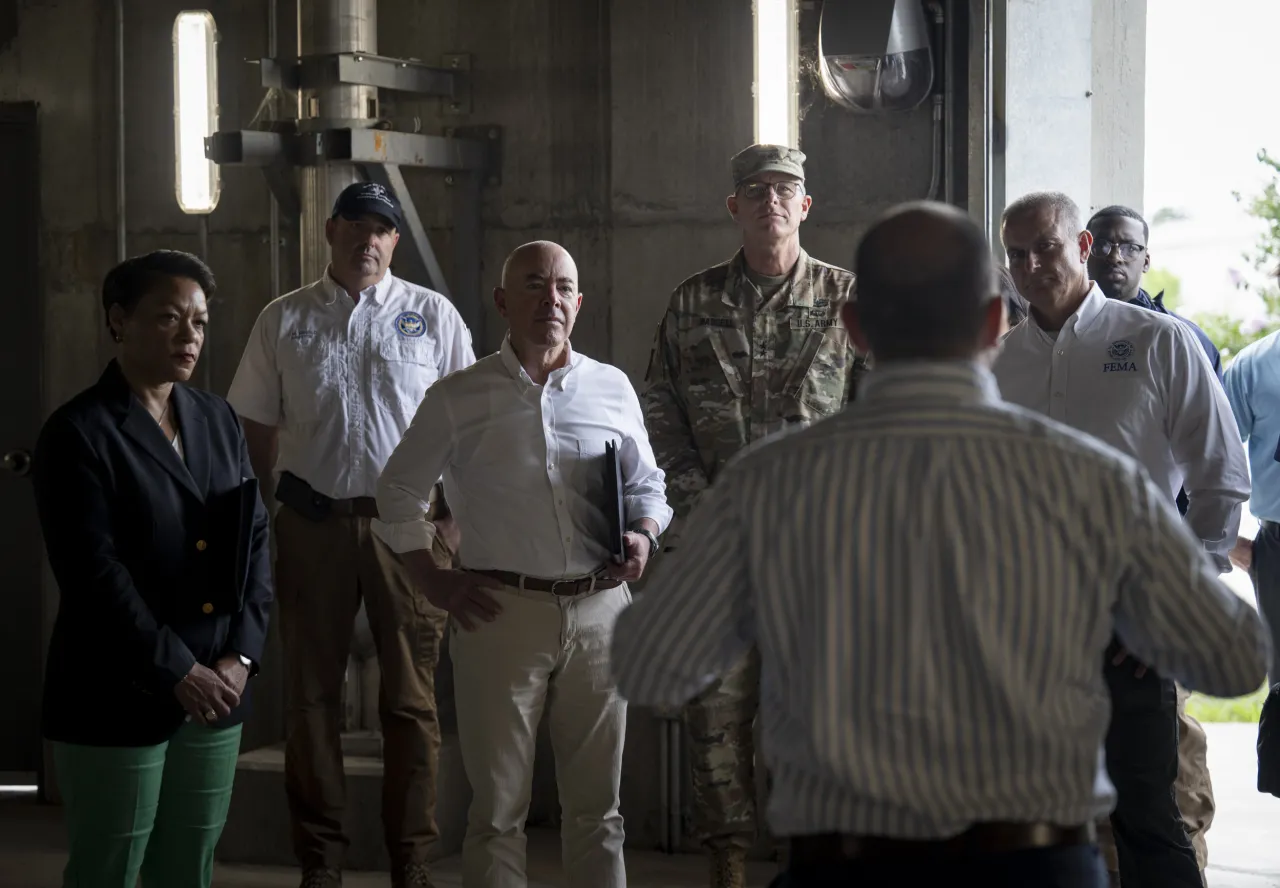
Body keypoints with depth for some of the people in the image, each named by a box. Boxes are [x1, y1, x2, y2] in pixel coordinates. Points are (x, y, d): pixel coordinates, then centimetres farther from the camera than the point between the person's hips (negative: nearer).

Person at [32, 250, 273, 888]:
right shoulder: (78, 434, -9)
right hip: (117, 700, -6)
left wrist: (241, 655, -4)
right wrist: (179, 674, -17)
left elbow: (256, 540, 9)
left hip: (216, 692, 6)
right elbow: (95, 576, -15)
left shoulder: (217, 420, 11)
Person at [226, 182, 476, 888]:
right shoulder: (284, 320, 7)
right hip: (312, 519, 1)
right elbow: (255, 429, 8)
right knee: (312, 695, 6)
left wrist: (457, 513, -5)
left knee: (411, 697, 2)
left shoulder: (433, 317, 4)